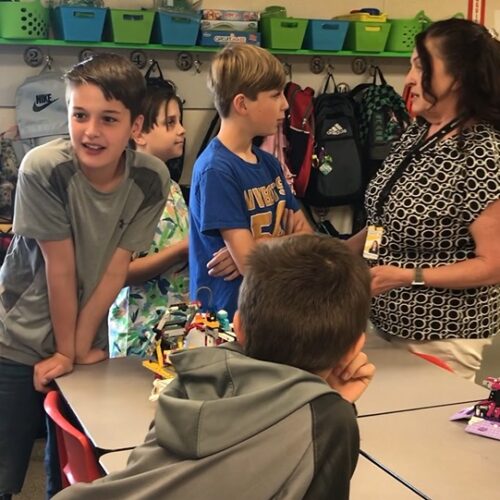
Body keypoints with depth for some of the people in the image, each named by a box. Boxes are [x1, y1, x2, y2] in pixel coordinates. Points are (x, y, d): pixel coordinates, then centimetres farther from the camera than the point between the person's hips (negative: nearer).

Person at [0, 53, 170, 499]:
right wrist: (65, 350, -7)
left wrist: (79, 347, -6)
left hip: (88, 343, 3)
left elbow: (115, 270, -10)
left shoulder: (151, 180, -14)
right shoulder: (43, 169, -23)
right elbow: (60, 268, -17)